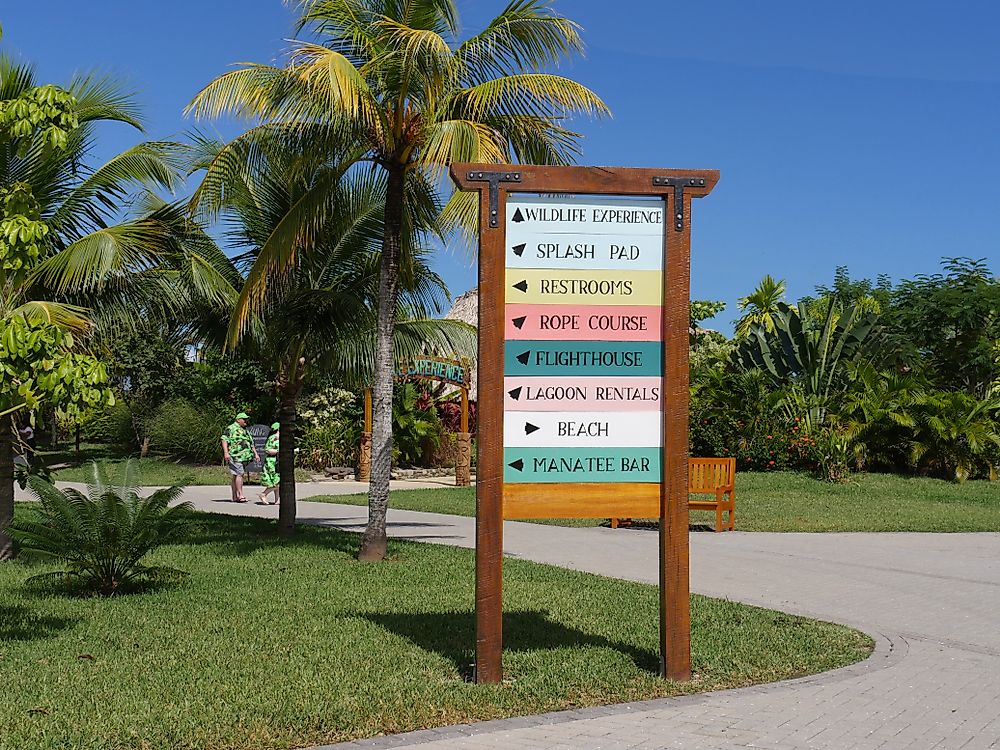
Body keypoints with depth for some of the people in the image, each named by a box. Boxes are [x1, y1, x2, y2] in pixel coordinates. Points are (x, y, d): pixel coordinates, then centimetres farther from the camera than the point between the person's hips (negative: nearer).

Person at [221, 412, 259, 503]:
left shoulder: (245, 431, 24)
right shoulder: (231, 429, -3)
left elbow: (251, 443, 30)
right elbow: (224, 440, -10)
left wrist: (256, 454, 22)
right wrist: (226, 452, -20)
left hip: (244, 457, 8)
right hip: (235, 456, -8)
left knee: (234, 476, 8)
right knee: (239, 474, -14)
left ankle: (235, 496, 7)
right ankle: (240, 495, -15)